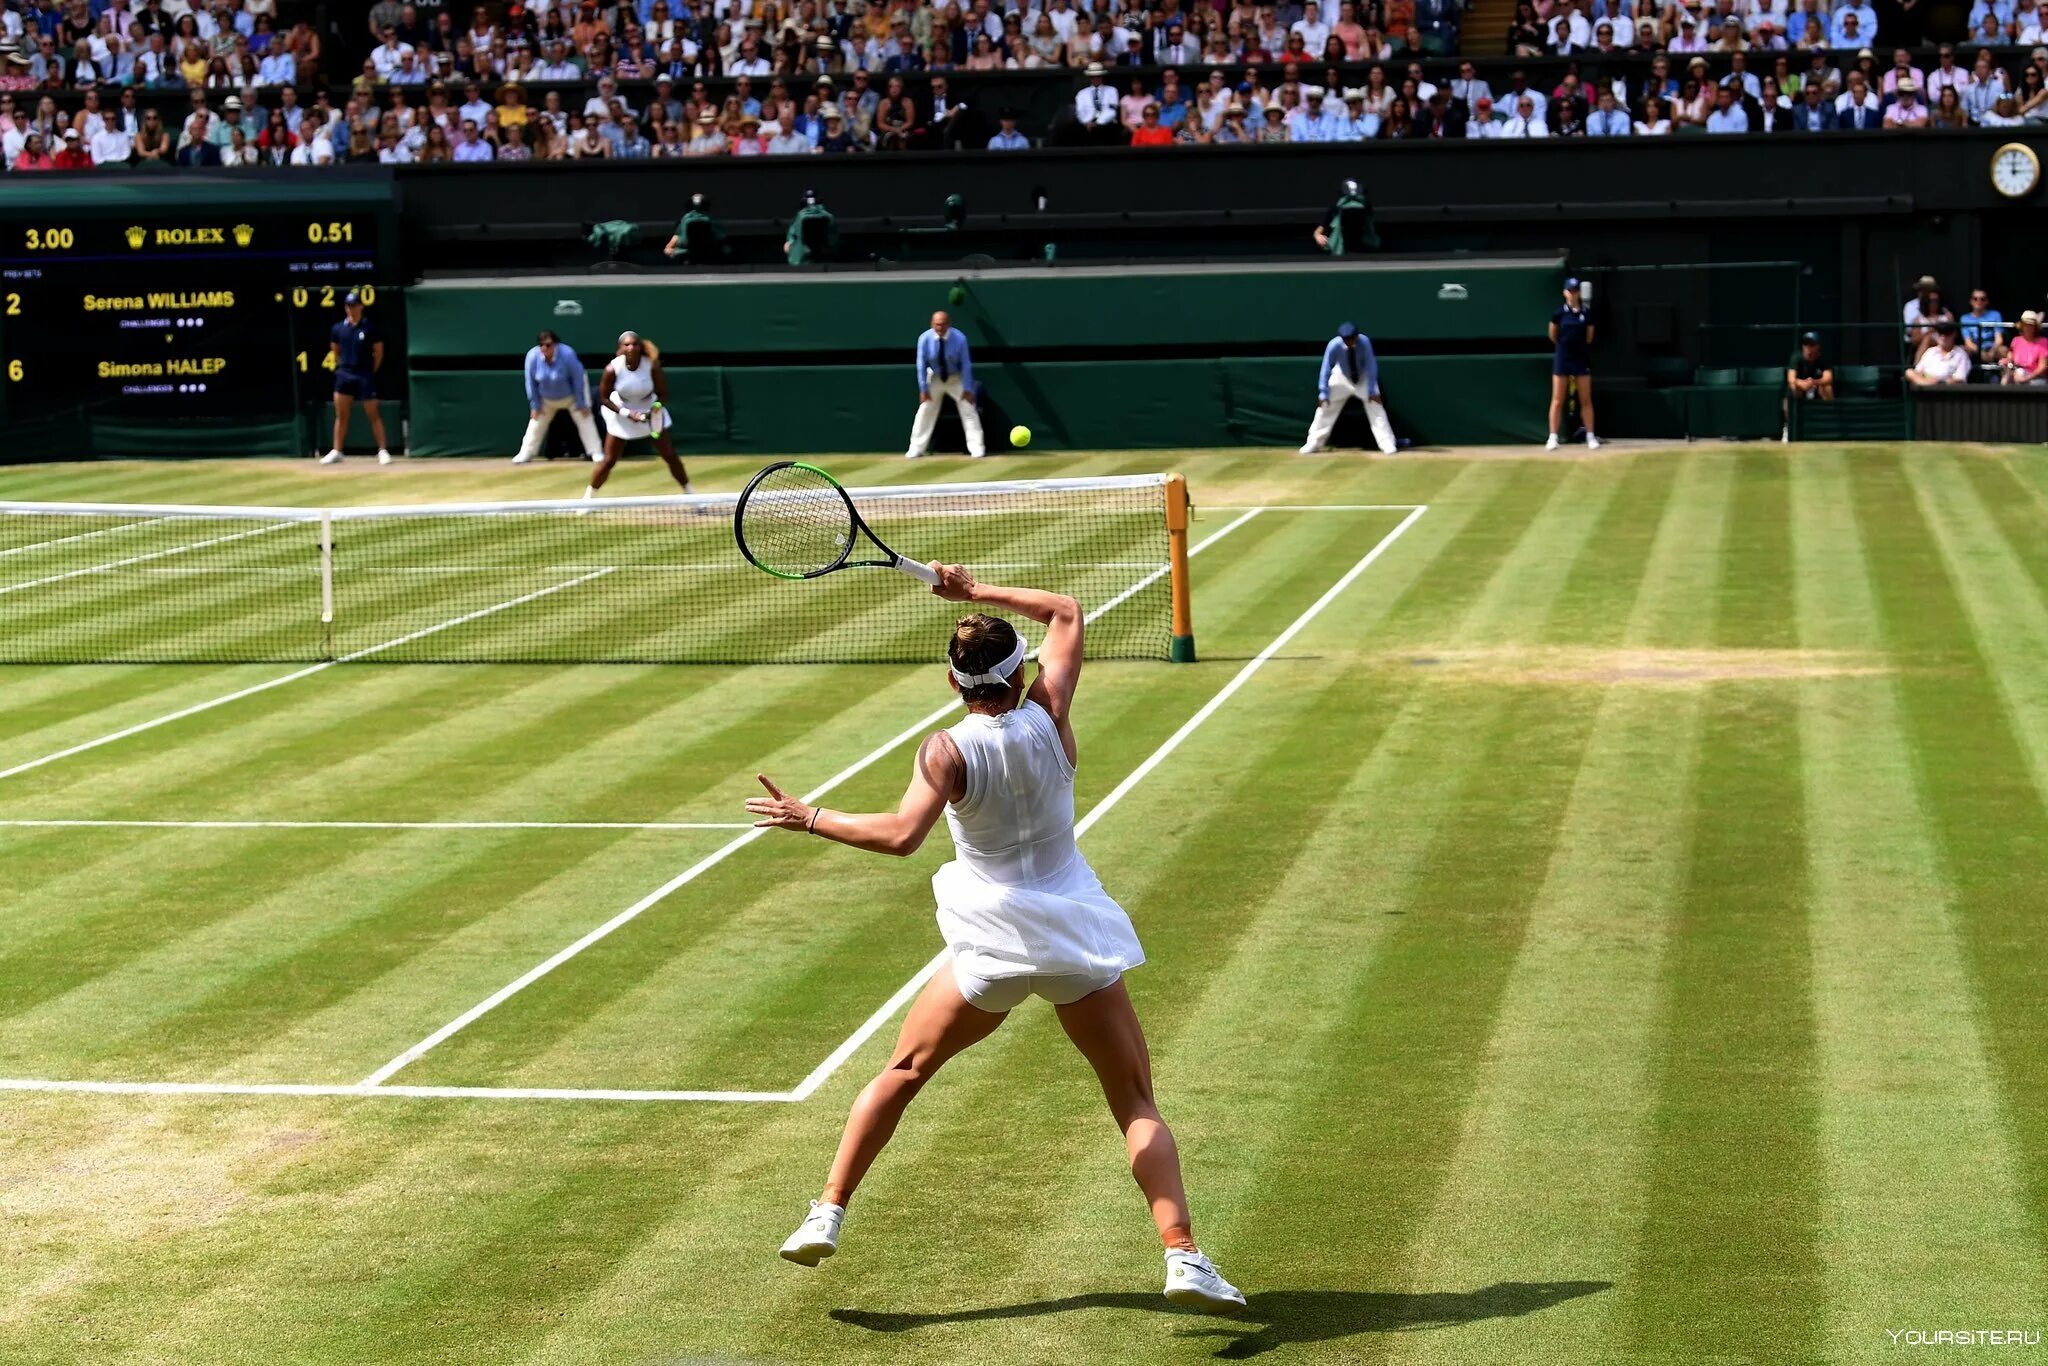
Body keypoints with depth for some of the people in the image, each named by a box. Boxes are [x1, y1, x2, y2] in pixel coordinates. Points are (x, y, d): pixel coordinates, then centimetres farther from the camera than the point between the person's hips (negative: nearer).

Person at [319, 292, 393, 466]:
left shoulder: (369, 327, -4)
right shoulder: (338, 328, 5)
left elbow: (378, 352, 2)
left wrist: (371, 372, 1)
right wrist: (342, 367, 8)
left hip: (365, 375, -3)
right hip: (344, 375, 3)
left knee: (373, 414, 0)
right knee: (341, 415, 5)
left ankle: (383, 450, 4)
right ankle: (336, 452, 10)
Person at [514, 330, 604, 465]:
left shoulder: (567, 354, -32)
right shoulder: (532, 356, -24)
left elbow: (578, 379, -23)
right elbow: (531, 382, -12)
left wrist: (581, 403, -19)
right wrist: (535, 405, -9)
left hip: (571, 395, -3)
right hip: (546, 398, 3)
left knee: (584, 419, -8)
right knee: (536, 423, 4)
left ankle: (596, 452, -3)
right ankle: (526, 454, 14)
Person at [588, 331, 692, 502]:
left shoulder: (652, 366, -23)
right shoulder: (612, 369, -24)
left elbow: (663, 395, -12)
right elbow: (604, 398, -14)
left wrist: (657, 406, -34)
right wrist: (627, 413, -23)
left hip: (650, 412, 1)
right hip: (621, 412, -1)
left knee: (670, 455, 0)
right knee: (609, 460, -2)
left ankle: (690, 494, 14)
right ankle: (588, 498, 13)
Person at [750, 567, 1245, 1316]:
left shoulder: (949, 752, -13)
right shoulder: (1048, 718, -5)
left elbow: (901, 834, -28)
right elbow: (1066, 613, 10)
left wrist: (811, 818, -17)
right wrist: (979, 592, 12)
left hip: (992, 945, -1)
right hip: (1078, 943, 1)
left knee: (902, 1072, 19)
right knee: (1137, 1104, 5)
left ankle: (827, 1214, 17)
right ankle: (1182, 1255, -9)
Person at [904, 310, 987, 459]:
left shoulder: (959, 338, -24)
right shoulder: (925, 339, -20)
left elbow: (966, 364, -18)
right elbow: (921, 364, -12)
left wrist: (967, 389, -18)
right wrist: (923, 388, -12)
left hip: (956, 378, -1)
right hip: (934, 378, 1)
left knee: (969, 410, -5)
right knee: (925, 411, -1)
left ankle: (977, 449, 1)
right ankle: (915, 449, 6)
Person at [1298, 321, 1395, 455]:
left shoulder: (1364, 343, -32)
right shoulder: (1334, 345, -30)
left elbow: (1371, 367, -27)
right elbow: (1326, 369, -23)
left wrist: (1372, 391, -30)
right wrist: (1324, 393, -26)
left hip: (1363, 378, -1)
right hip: (1342, 377, 1)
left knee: (1375, 406, -9)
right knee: (1325, 406, -2)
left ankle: (1387, 444, -3)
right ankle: (1313, 444, 8)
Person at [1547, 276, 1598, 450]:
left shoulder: (1587, 315, 1)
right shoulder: (1559, 314, -2)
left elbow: (1589, 338, 9)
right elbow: (1553, 336, 9)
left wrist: (1578, 346, 9)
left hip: (1581, 359, 1)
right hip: (1562, 359, -1)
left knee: (1586, 400, 2)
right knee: (1557, 401, -1)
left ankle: (1590, 436, 8)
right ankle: (1553, 437, 2)